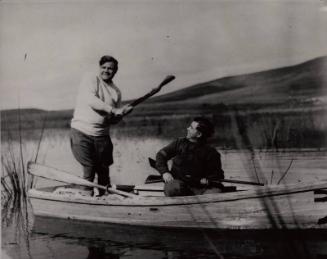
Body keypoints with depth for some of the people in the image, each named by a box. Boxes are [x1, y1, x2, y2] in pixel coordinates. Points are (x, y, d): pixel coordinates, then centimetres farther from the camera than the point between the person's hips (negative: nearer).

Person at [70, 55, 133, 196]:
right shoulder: (90, 79, -2)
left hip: (102, 135, 5)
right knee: (89, 168, -6)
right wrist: (112, 110, -25)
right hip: (81, 132, -5)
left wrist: (122, 112, -8)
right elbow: (90, 100, -20)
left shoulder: (116, 92, 12)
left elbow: (113, 119, 14)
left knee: (103, 169, 9)